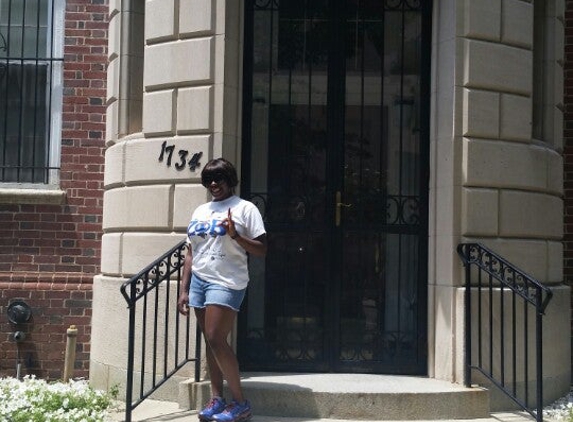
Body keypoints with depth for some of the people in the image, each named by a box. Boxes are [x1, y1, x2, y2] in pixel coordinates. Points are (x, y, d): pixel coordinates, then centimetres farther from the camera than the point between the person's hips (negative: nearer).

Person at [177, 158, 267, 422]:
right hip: (198, 280, 6)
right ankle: (216, 399, 14)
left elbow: (261, 250, -4)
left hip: (226, 282, -6)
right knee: (209, 341, 7)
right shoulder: (200, 211, 16)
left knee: (216, 340, -13)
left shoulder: (245, 208, 0)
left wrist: (235, 235, -19)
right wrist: (184, 290, 12)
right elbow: (191, 254, 17)